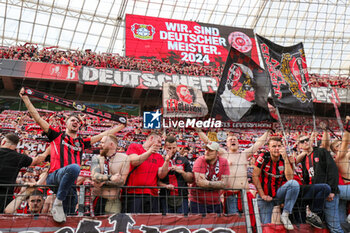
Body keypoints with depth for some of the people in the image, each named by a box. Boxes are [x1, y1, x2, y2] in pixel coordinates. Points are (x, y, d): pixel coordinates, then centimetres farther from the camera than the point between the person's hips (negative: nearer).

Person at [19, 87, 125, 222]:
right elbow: (37, 117, 14)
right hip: (54, 176, -4)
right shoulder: (57, 136, 16)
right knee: (74, 167, -35)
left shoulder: (82, 143, 24)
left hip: (70, 183, 4)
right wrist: (25, 97, 14)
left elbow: (105, 134, 30)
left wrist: (121, 126, 34)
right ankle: (58, 202, -27)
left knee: (69, 215, -3)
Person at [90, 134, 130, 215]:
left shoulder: (124, 158, 1)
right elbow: (94, 175, -10)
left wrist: (102, 182, -10)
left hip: (113, 201, -1)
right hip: (97, 198, 2)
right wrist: (110, 177, -25)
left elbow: (121, 181, -5)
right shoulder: (96, 158, 8)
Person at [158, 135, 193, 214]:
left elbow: (190, 180, 9)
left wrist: (182, 172, -7)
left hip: (182, 198, 1)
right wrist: (165, 185, -15)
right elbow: (156, 180, 3)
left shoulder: (183, 160, 13)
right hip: (166, 198, -1)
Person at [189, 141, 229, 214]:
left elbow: (224, 183, -9)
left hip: (216, 203, 3)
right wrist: (217, 184, -11)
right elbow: (199, 182, -20)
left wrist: (207, 183, -13)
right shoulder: (200, 160, -10)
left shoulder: (223, 162, -2)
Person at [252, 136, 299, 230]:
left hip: (279, 194, 2)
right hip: (265, 196, -2)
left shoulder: (285, 159, -3)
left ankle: (285, 215, -20)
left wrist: (285, 158, -23)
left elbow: (290, 178, -18)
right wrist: (262, 195, -10)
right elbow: (255, 176, -7)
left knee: (294, 183, -28)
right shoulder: (263, 157, -7)